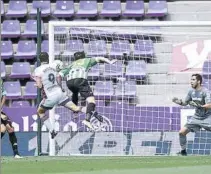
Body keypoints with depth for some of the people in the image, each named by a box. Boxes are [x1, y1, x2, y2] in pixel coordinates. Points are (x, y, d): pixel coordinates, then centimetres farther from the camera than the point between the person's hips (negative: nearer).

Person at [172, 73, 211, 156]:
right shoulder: (191, 91, 1)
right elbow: (185, 103, 15)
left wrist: (198, 106, -41)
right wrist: (179, 102, -6)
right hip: (196, 117, 6)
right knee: (182, 132, -2)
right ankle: (183, 151, 15)